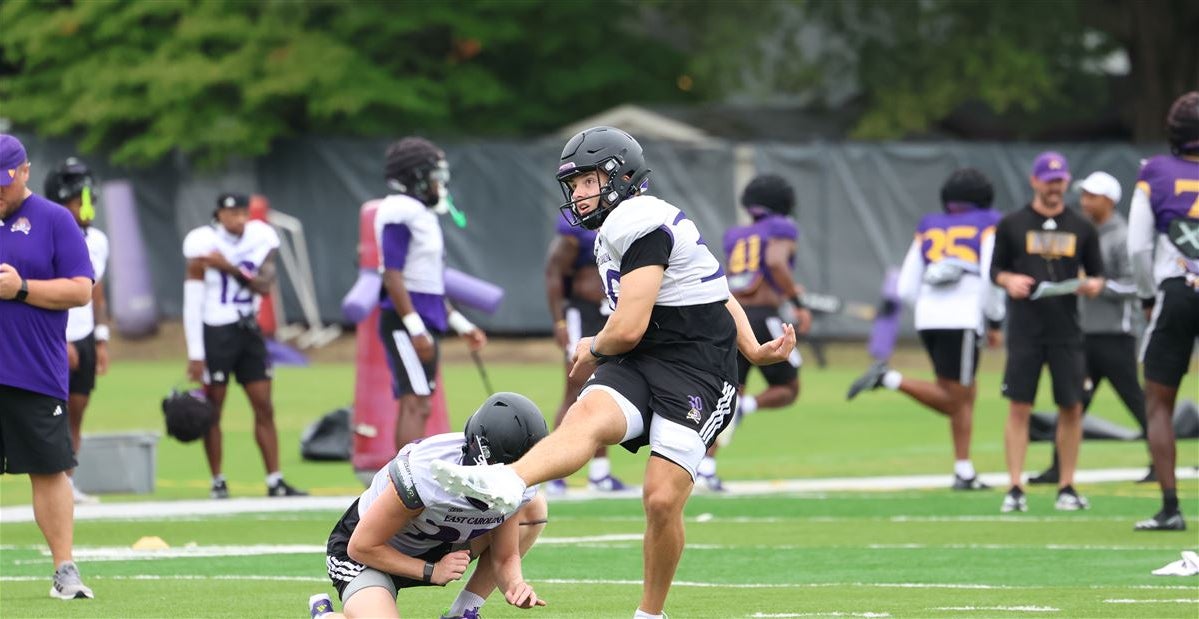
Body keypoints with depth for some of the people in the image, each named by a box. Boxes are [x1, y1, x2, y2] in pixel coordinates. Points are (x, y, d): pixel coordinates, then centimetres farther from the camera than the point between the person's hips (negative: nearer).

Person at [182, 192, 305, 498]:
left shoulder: (260, 239, 3)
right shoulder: (205, 245, -11)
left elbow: (264, 284, -9)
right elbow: (192, 304, -11)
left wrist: (230, 268, -21)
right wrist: (195, 354, -14)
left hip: (248, 332, 5)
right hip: (215, 333, -5)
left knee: (264, 408, 4)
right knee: (213, 411, 0)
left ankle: (275, 481, 6)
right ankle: (218, 482, 7)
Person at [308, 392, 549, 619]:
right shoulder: (425, 474, -37)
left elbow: (505, 557, -5)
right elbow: (361, 547, -25)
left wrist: (514, 585, -29)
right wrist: (432, 572, -24)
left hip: (432, 546, 7)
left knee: (533, 509, -5)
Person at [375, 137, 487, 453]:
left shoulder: (422, 215, 18)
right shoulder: (400, 216, -13)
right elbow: (392, 276, -19)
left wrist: (461, 325, 24)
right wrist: (415, 328, -24)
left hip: (425, 323, 10)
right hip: (406, 323, -10)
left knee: (416, 405, 11)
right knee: (416, 405, -15)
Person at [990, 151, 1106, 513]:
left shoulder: (1082, 228, 10)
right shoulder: (1012, 225, 6)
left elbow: (1097, 273, 14)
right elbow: (995, 269, 10)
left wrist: (1094, 284, -9)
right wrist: (1009, 280, -12)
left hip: (1066, 330, 2)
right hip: (1024, 330, -2)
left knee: (1072, 408, 1)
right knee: (1019, 407, -5)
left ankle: (1067, 487, 11)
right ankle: (1015, 489, -3)